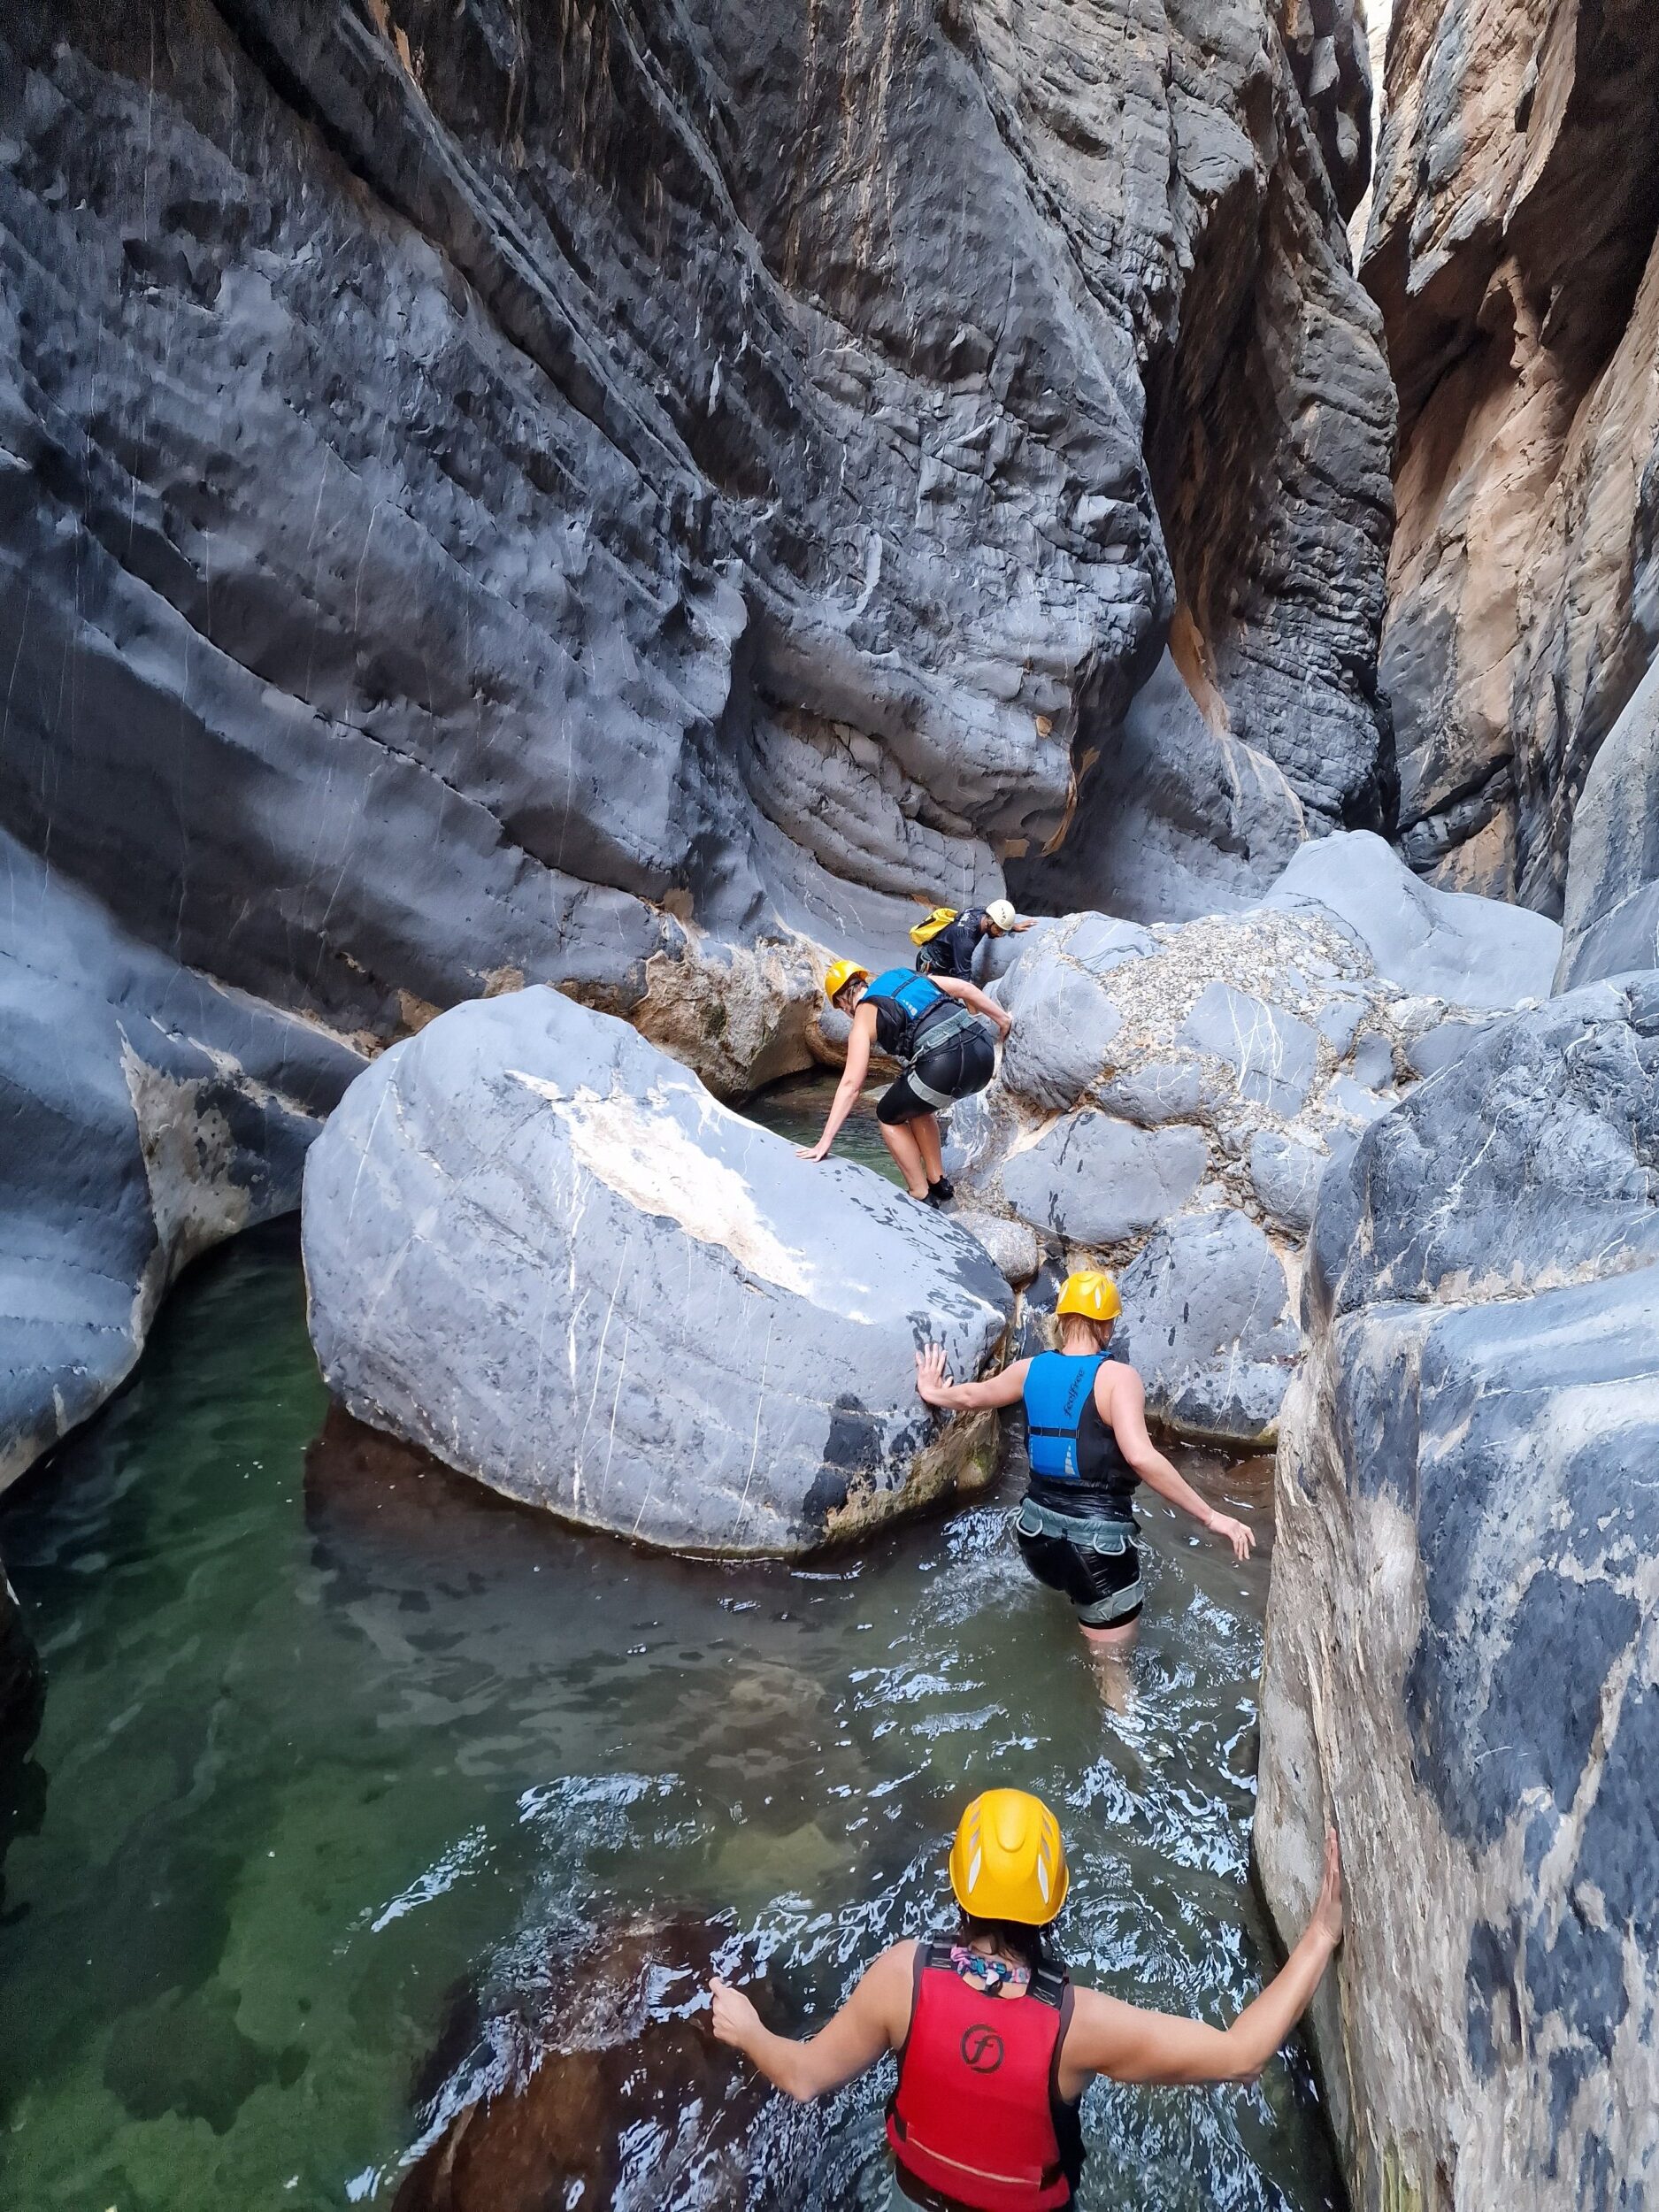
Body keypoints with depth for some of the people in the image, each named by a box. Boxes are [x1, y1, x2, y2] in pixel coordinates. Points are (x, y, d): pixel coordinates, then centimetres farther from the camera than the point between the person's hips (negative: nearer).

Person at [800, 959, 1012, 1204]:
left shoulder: (864, 1017, 8)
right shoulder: (906, 976, 24)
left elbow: (851, 1085, 2)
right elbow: (965, 988, 18)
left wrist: (825, 1141, 2)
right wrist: (1001, 1018, 28)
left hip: (944, 1067, -7)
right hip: (984, 1055, 7)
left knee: (889, 1117, 20)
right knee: (916, 1105, 32)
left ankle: (921, 1196, 18)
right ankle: (938, 1183, 34)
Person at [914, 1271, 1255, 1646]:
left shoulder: (1031, 1369, 2)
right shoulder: (1116, 1376, -15)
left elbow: (970, 1396, 18)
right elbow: (1140, 1456, -27)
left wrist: (933, 1393, 39)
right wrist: (1209, 1517, -22)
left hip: (1037, 1527, 6)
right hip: (1096, 1536, -6)